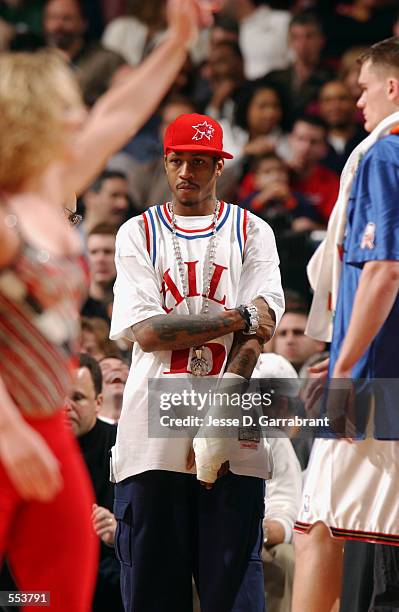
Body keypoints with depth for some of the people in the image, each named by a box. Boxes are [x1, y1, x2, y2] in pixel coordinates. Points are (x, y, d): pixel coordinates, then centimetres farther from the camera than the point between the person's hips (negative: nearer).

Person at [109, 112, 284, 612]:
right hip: (152, 435, 0)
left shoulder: (252, 233, 11)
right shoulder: (138, 234, 12)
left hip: (233, 438, 0)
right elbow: (146, 331, -2)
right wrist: (236, 318, -6)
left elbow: (258, 331, -1)